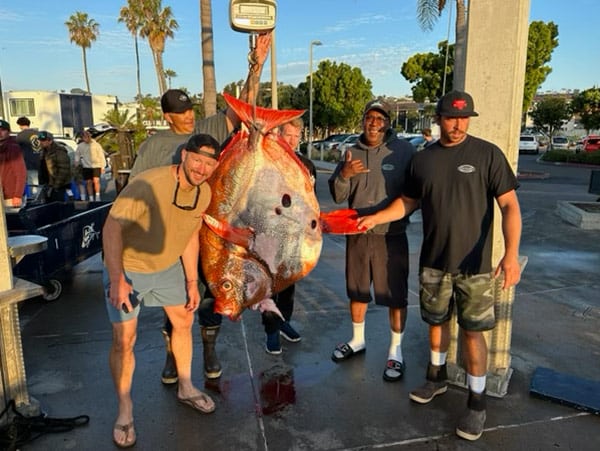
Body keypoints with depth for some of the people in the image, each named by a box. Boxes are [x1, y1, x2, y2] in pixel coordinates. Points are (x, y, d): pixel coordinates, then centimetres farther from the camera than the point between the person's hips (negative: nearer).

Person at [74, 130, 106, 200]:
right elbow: (77, 155, 20)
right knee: (88, 182, 4)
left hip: (96, 166, -3)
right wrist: (77, 164, 15)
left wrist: (102, 166, -1)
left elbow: (101, 156, 1)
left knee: (96, 181, -18)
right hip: (86, 166, 3)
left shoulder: (96, 144, -1)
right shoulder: (80, 146, 6)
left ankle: (97, 196, -6)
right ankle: (91, 199, 11)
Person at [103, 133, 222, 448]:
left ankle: (185, 388, 37)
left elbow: (190, 235, 3)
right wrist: (117, 280, -40)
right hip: (127, 269, -6)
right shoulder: (148, 185, -31)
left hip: (168, 267, 6)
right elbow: (112, 228, -33)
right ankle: (125, 410, 20)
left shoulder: (204, 193, -8)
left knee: (184, 322, 14)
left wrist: (192, 282, 4)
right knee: (124, 340, -3)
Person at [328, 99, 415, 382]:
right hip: (357, 234, 4)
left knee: (395, 295, 6)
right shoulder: (352, 153, 3)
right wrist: (344, 174, -18)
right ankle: (357, 340, 39)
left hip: (391, 236, -4)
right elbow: (338, 196, 1)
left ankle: (395, 351, 25)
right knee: (357, 291, 18)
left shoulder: (403, 150, -7)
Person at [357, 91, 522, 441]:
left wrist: (512, 253, -22)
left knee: (472, 331, 4)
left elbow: (510, 205, -11)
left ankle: (477, 402, 21)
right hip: (434, 261, 4)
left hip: (474, 263, -3)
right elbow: (408, 201, 14)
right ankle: (437, 377, 39)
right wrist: (375, 218, 1)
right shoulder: (423, 159, 4)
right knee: (437, 321, 17)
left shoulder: (487, 154, -8)